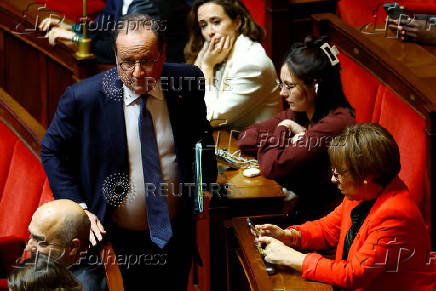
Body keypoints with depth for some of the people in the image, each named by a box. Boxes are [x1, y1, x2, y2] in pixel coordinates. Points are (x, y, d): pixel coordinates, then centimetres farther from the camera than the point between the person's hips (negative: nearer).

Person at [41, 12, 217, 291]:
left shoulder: (186, 83, -10)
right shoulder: (83, 97, -20)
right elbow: (53, 152, -6)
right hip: (115, 239, -3)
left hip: (177, 233, 3)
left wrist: (207, 185, -2)